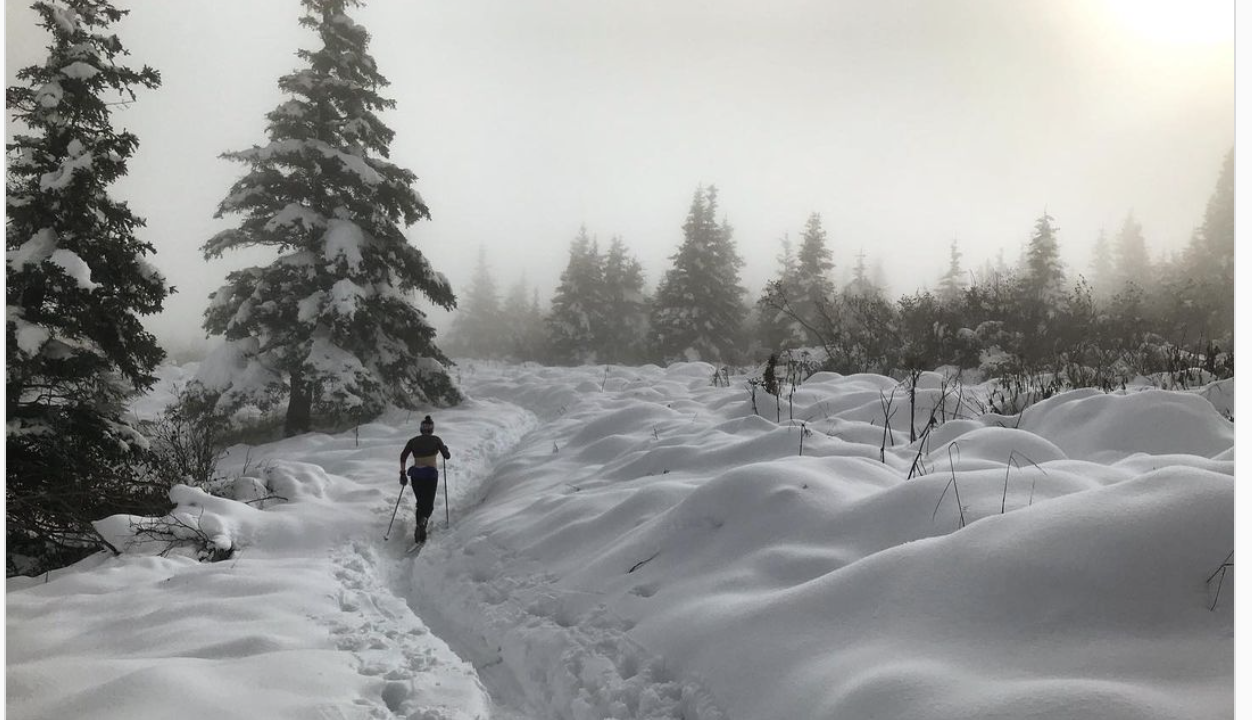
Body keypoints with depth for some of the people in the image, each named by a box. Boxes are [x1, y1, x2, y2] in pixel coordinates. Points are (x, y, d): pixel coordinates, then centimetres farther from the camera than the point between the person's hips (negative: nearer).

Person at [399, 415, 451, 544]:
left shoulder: (413, 441, 7)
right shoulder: (436, 439, 1)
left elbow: (403, 457, -2)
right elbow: (447, 456, 6)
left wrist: (402, 473, 4)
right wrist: (445, 449, 27)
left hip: (416, 474, 3)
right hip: (431, 474, -2)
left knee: (420, 503, 17)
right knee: (429, 504, 6)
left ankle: (420, 532, 11)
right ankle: (423, 520, -25)